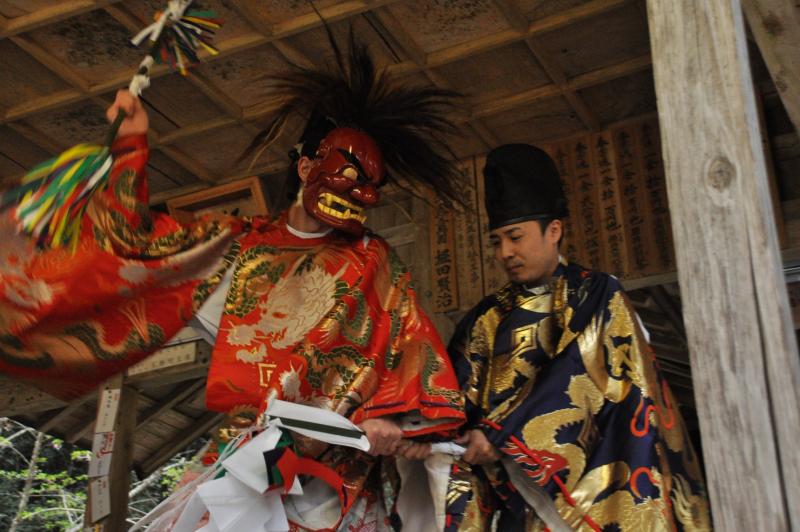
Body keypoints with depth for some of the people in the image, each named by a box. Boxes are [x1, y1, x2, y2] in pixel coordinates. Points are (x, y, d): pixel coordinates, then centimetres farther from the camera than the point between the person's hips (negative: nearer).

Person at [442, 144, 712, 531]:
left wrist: (498, 434, -18)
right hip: (519, 499, 4)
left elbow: (574, 380, -12)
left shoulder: (597, 297, 2)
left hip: (591, 493, -3)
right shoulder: (487, 319, 13)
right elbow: (460, 400, 5)